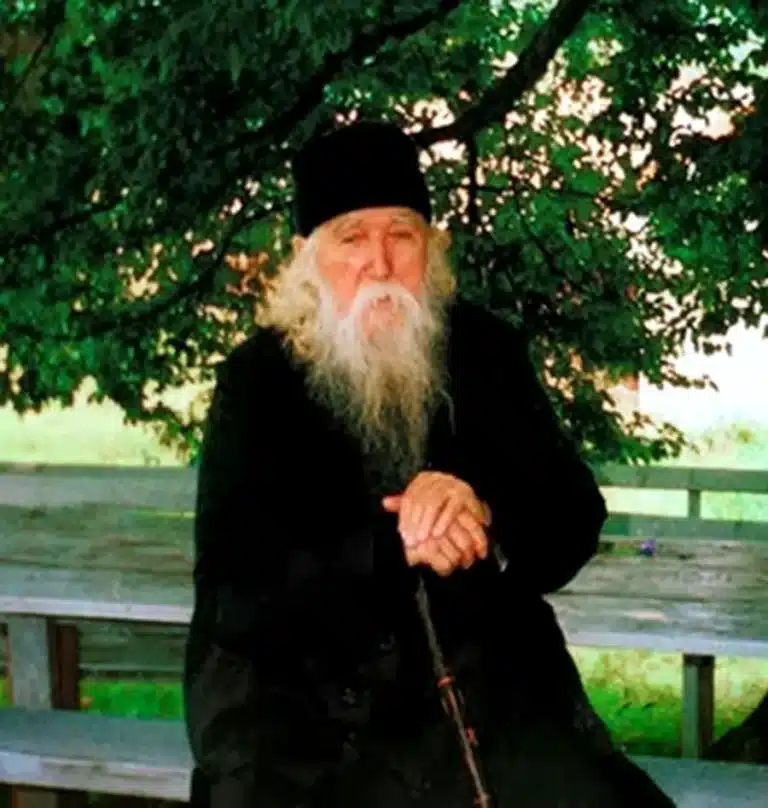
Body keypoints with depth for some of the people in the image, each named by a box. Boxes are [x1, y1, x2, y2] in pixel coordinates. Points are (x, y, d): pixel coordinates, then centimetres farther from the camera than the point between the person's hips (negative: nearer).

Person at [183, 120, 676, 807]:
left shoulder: (485, 351, 5)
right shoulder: (257, 377, -1)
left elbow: (574, 524, 1)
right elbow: (234, 582, -10)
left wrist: (485, 516, -21)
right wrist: (393, 547, -21)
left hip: (481, 680, 2)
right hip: (297, 693, -2)